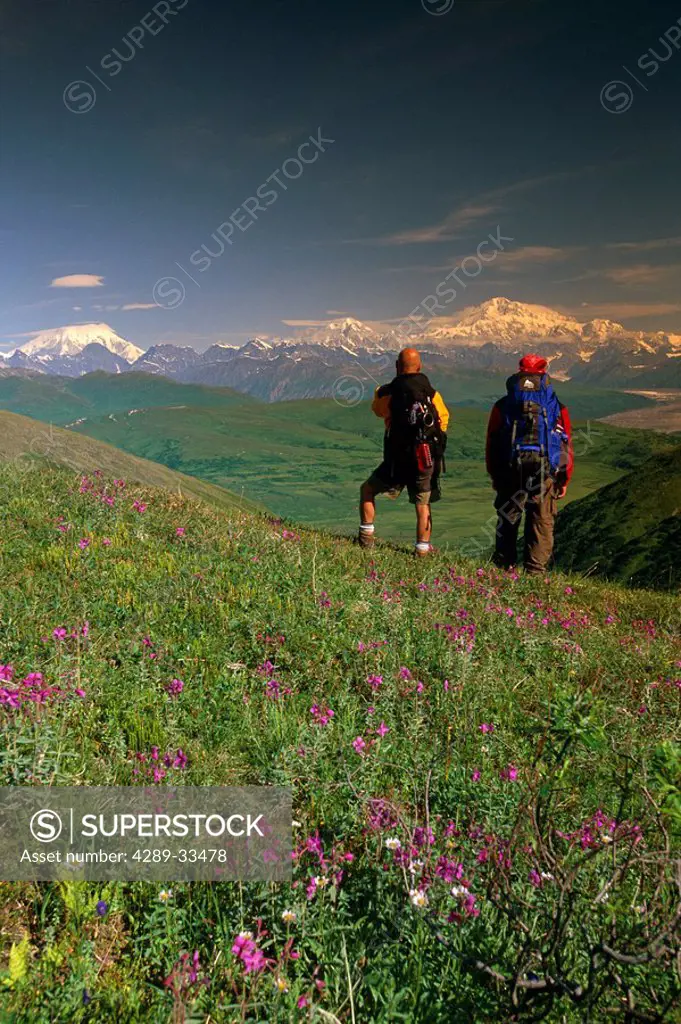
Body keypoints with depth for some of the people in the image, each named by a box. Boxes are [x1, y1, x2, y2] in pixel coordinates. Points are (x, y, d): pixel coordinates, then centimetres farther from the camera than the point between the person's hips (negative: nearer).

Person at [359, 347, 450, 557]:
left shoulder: (388, 393, -6)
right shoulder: (433, 393, 2)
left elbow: (377, 408, 14)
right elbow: (444, 420, 14)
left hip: (398, 460, -2)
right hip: (427, 461, 2)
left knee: (367, 490, 17)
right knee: (423, 505, 14)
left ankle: (366, 536, 12)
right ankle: (423, 549, 12)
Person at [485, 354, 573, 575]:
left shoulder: (502, 406, 7)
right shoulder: (557, 408, 7)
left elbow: (492, 444, 8)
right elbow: (567, 446, 6)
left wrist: (495, 476, 16)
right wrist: (564, 481, 13)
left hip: (510, 473, 1)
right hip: (545, 474, 0)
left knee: (507, 519, 12)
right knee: (542, 523, 7)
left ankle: (504, 566, 16)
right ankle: (535, 570, 6)